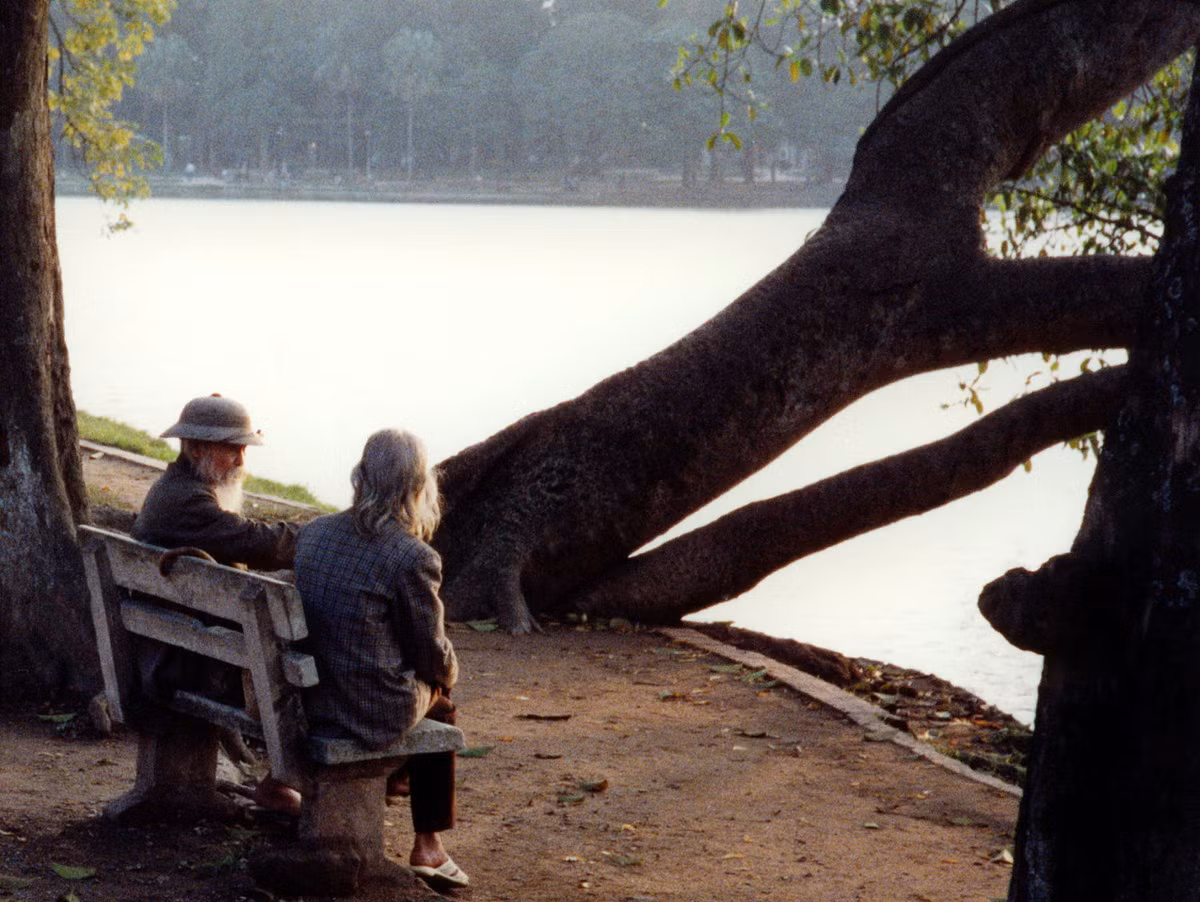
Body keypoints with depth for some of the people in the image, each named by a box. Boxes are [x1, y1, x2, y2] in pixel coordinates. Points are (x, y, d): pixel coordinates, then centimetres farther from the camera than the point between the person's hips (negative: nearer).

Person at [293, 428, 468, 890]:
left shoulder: (313, 532, 0)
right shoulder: (412, 558, -19)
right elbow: (432, 654, -9)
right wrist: (449, 673, 16)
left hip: (306, 698, 6)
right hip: (373, 710, -5)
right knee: (438, 704, 27)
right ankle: (428, 848, 33)